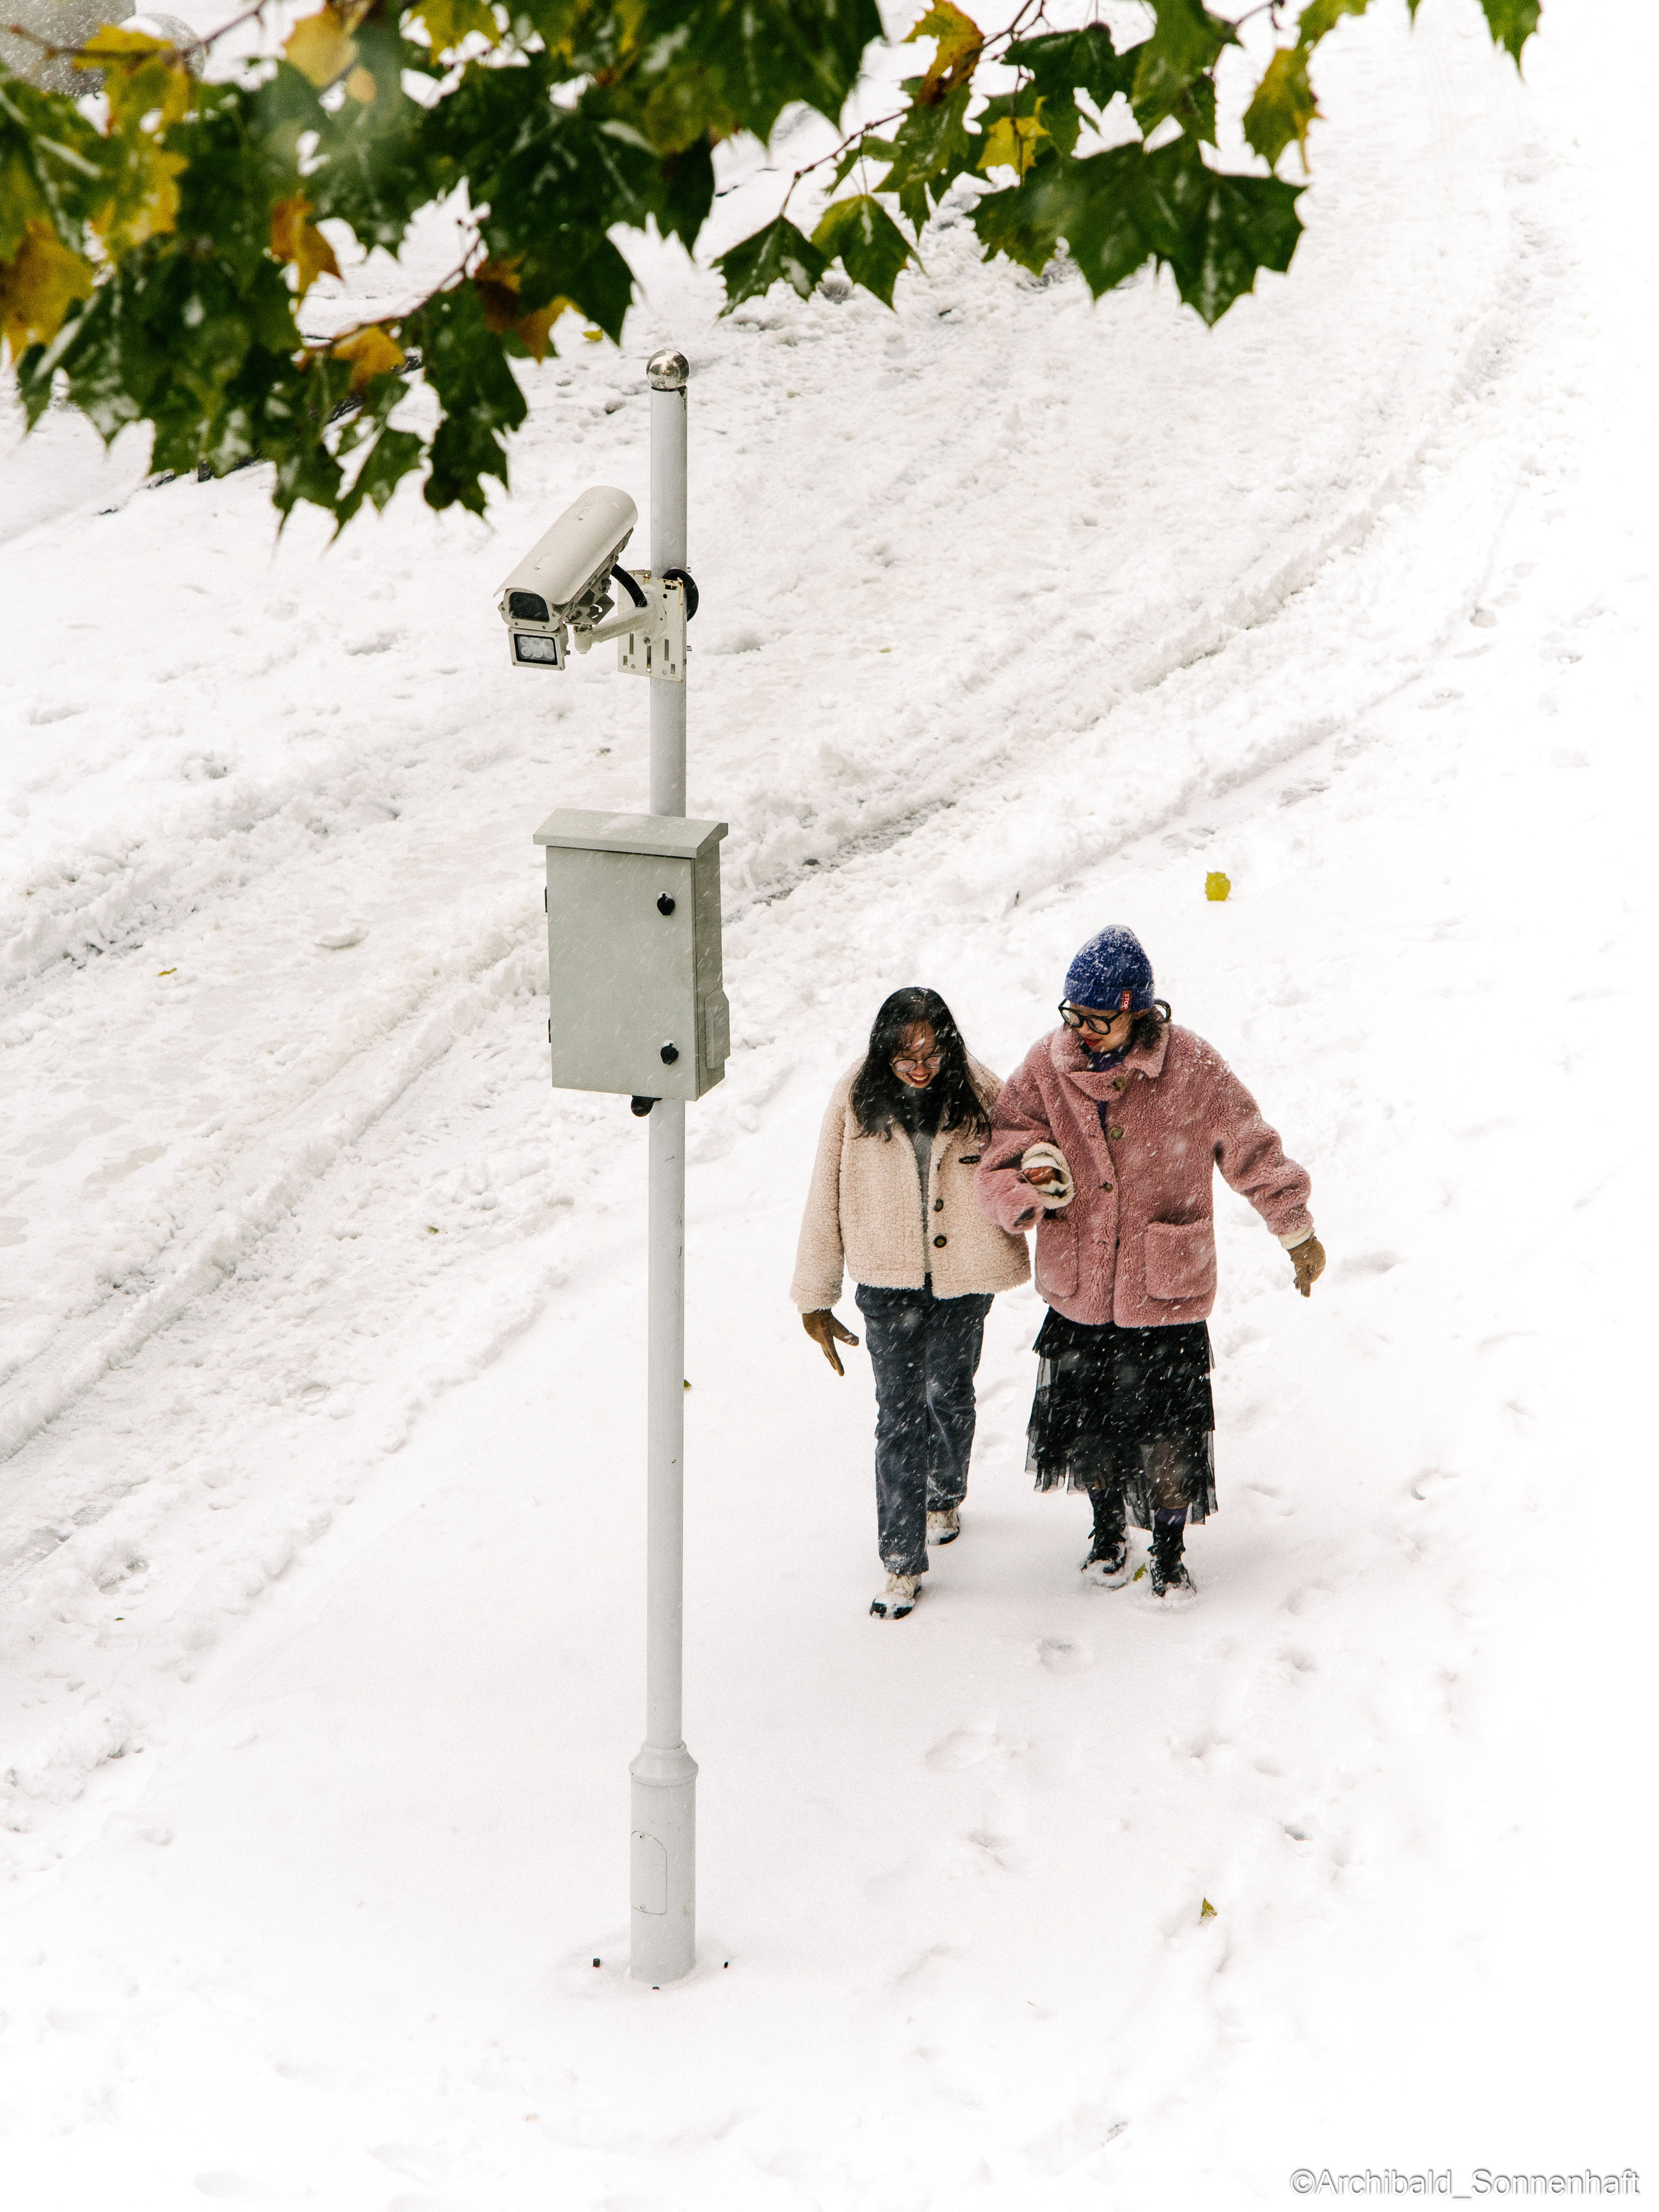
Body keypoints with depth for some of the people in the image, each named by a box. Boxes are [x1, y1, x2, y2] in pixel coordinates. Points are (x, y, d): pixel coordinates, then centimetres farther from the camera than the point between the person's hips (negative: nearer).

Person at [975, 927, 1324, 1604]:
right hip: (1077, 1298, 2)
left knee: (1170, 1444, 6)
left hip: (1167, 1297, -2)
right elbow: (999, 1172, -7)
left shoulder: (1193, 1071, -14)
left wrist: (1298, 1233, 12)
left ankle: (1169, 1549, 32)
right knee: (1090, 1432, 17)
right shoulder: (1046, 1067, -7)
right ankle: (1108, 1528, 45)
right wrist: (1032, 1176, -31)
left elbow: (1253, 1154, 0)